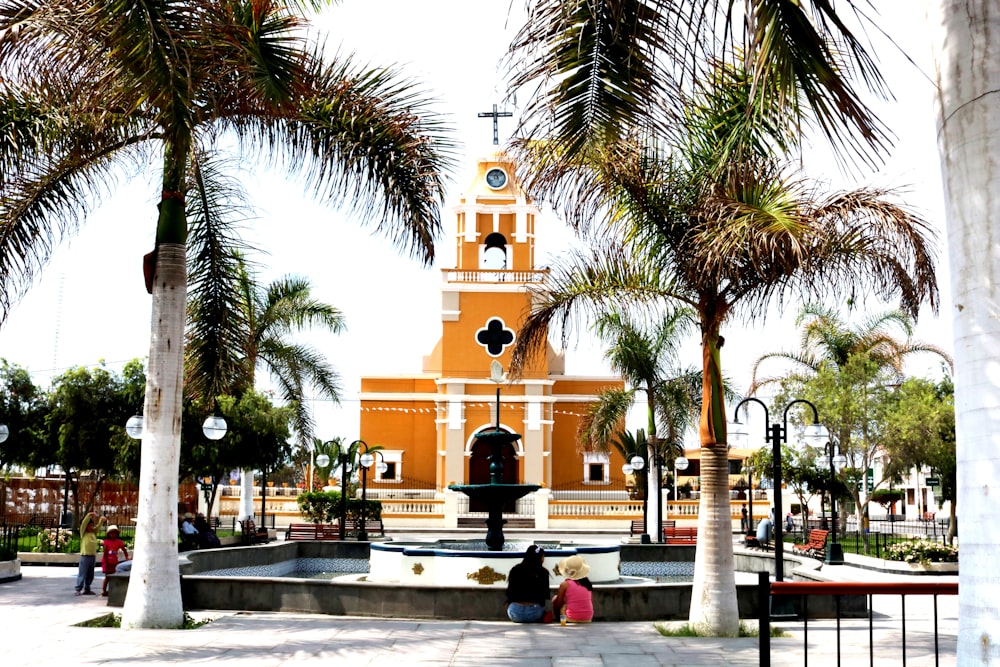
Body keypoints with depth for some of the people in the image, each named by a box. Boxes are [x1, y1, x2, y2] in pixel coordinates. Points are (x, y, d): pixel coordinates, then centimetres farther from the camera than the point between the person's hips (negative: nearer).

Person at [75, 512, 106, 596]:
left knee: (90, 575, 11)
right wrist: (89, 515, -21)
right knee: (82, 574, -6)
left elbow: (98, 526, 15)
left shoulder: (94, 533, 14)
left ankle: (87, 589, 19)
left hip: (93, 556, 6)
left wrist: (102, 519, -2)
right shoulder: (83, 533, 0)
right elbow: (84, 523, -12)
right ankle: (78, 589, -3)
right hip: (85, 556, -6)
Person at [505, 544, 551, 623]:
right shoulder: (543, 572, -2)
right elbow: (545, 596, 2)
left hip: (515, 614, 1)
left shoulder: (515, 570, 3)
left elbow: (509, 593, 8)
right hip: (534, 613, -1)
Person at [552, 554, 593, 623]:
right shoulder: (587, 583, -1)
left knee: (554, 599, 17)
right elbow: (591, 602, 9)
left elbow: (557, 605, -2)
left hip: (571, 620, -4)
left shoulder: (565, 585, -11)